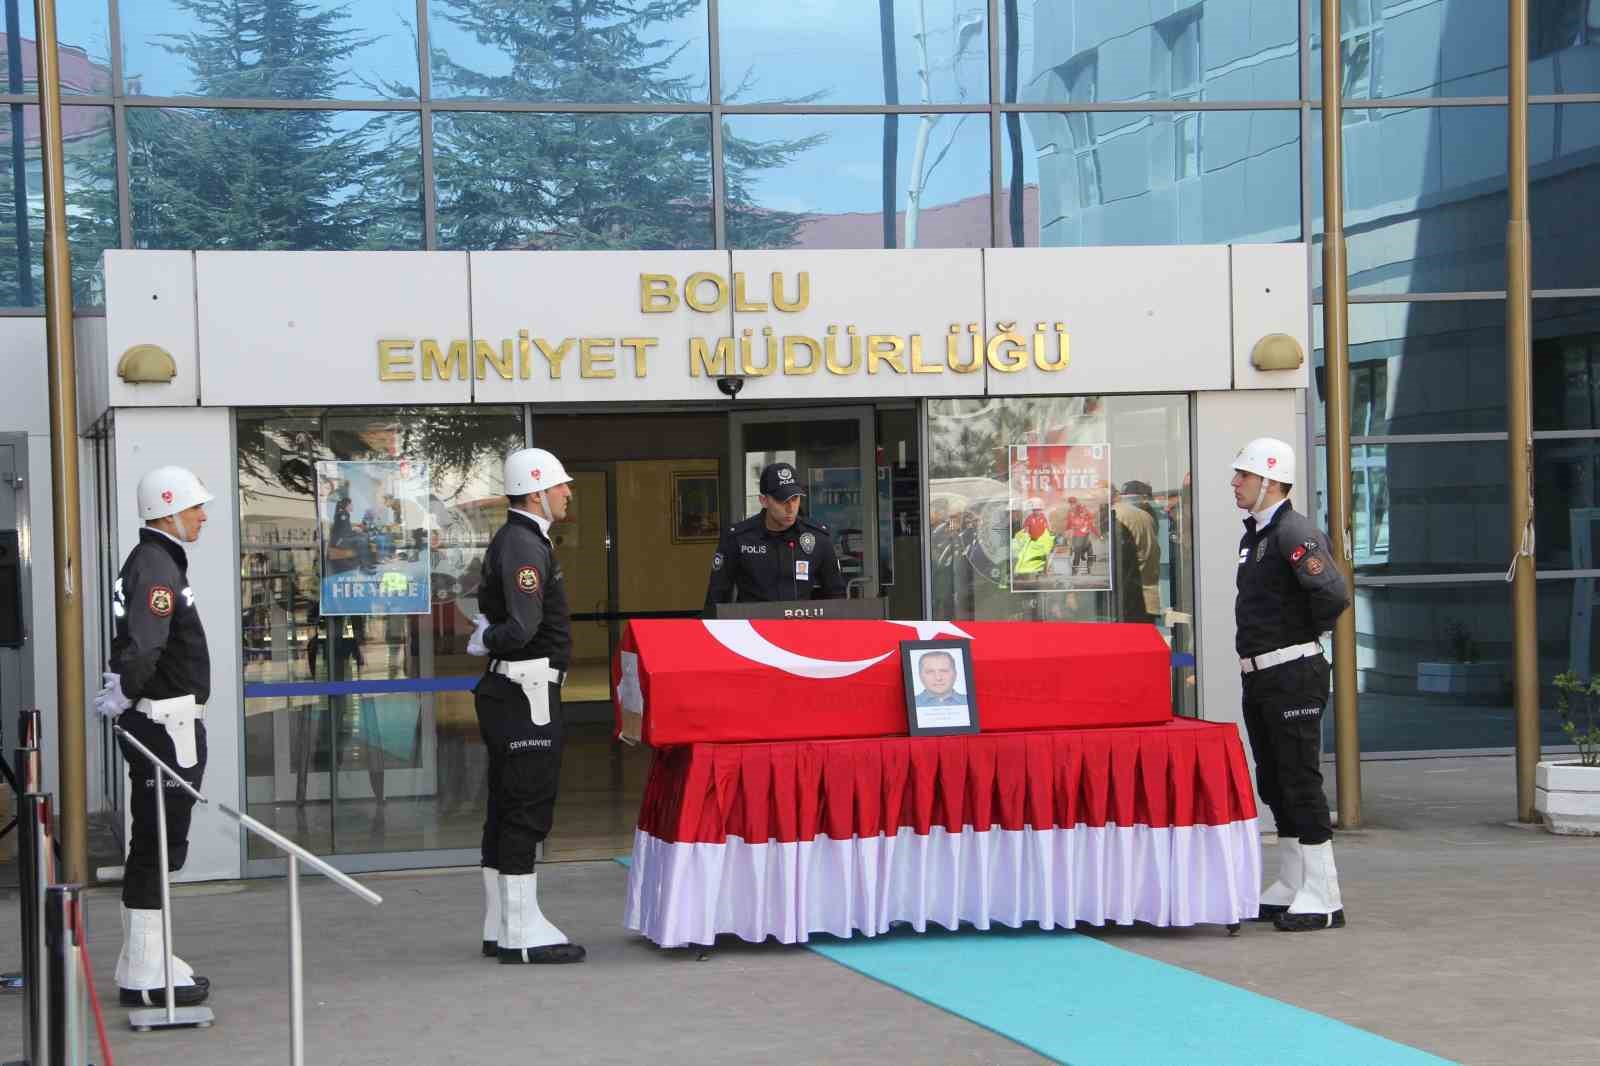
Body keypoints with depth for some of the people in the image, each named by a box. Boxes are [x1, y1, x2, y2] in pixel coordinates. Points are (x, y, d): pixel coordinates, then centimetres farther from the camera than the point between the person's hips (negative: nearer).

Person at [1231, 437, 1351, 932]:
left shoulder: (1294, 531, -16)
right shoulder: (1252, 535, 15)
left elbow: (1334, 594, -27)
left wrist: (1309, 632, -11)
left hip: (1293, 675, -10)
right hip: (1258, 677, 10)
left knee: (1300, 782, -8)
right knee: (1274, 784, 14)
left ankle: (1322, 897, -5)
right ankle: (1290, 888, 22)